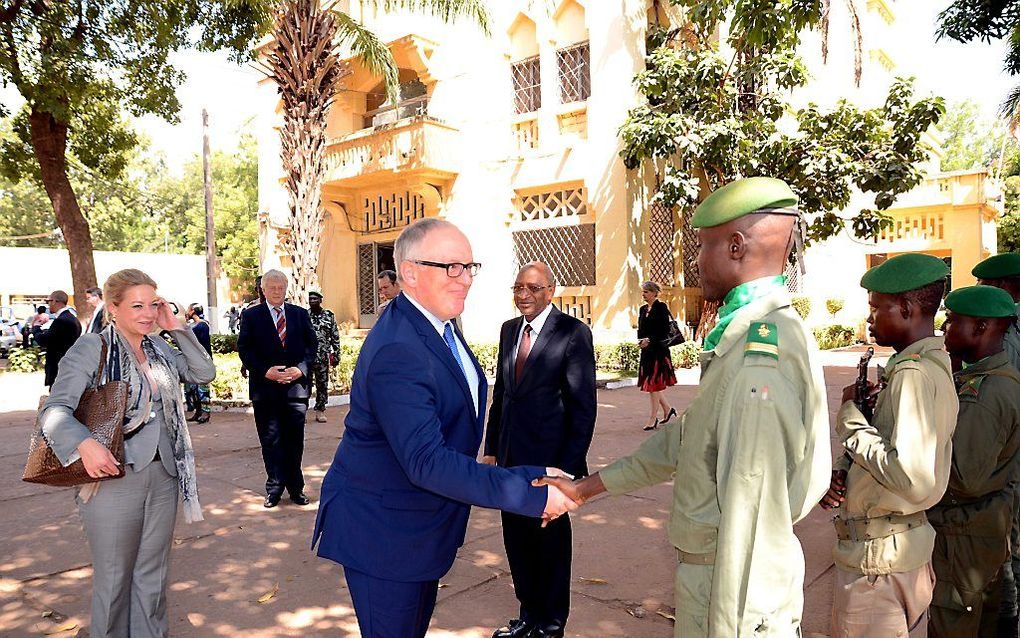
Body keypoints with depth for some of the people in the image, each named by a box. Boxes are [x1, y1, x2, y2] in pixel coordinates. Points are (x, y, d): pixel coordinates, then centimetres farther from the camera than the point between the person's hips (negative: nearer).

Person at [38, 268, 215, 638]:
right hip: (113, 476, -5)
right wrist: (85, 444, -36)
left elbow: (204, 372, 8)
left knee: (152, 574, 15)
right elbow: (55, 409, -16)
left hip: (163, 475, 5)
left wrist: (176, 328, 0)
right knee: (113, 578, 8)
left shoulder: (159, 350, 8)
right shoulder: (91, 348, -9)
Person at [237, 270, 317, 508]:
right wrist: (265, 371, -14)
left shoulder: (300, 314, 9)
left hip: (296, 386, 1)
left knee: (294, 440, 9)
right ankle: (274, 488, 17)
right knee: (270, 441, 6)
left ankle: (295, 487, 20)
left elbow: (311, 345, 6)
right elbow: (244, 349, -1)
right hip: (265, 388, -1)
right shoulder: (250, 316, 4)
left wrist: (301, 369, -10)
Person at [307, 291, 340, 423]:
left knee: (323, 384, 6)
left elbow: (335, 337, 6)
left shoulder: (329, 315, 4)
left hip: (323, 357, 1)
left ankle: (320, 411, 16)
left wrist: (336, 355, 3)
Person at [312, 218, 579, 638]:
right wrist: (533, 491, -35)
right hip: (383, 533, -9)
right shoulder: (397, 352, -30)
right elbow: (427, 461, -35)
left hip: (420, 525, 9)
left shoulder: (439, 325, 3)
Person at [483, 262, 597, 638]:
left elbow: (583, 405, -12)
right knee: (517, 540, 16)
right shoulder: (509, 330, 8)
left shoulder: (573, 333, -11)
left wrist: (569, 466, -15)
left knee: (551, 542, 11)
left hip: (549, 460, -6)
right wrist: (492, 448, 10)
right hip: (510, 458, 6)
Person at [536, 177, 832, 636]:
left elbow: (754, 507, -27)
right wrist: (586, 487, 12)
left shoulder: (761, 350, -25)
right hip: (711, 569, 9)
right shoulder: (748, 336, 8)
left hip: (735, 588, -9)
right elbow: (684, 439, 11)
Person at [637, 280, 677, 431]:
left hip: (658, 350, -7)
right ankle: (668, 409, 27)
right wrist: (641, 340, -3)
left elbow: (665, 330, -14)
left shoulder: (661, 307, -8)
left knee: (654, 384, -4)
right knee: (650, 384, 10)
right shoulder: (643, 309, 12)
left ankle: (653, 418, 3)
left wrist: (649, 340, -18)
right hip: (646, 350, 8)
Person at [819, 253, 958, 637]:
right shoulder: (935, 364, 9)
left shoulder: (913, 374, -23)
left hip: (877, 556, -9)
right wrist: (840, 472, -2)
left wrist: (850, 417, -22)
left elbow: (913, 480, -32)